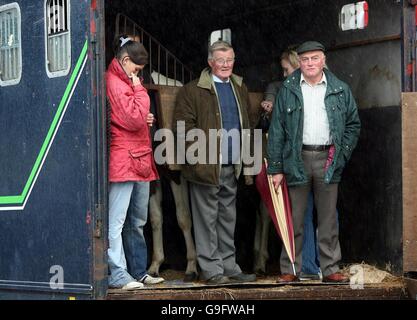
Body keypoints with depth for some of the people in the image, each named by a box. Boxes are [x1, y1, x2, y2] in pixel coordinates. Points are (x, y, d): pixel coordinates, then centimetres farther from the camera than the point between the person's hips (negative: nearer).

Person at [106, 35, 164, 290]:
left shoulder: (125, 82, 20)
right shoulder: (115, 83, -12)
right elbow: (133, 119, -18)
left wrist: (146, 119, 11)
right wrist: (139, 90, -9)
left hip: (139, 160, 11)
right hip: (123, 160, -11)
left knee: (137, 222, 15)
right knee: (116, 222, -9)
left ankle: (138, 272, 22)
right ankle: (118, 275, -9)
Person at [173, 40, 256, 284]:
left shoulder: (240, 89, 16)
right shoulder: (193, 90, -4)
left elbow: (246, 125, 23)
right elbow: (184, 126, -9)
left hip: (232, 167, 6)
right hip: (207, 166, -6)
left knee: (228, 219, 13)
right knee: (207, 219, -1)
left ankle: (229, 266, 21)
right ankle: (211, 270, 4)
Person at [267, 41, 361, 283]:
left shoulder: (340, 90, 7)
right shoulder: (288, 90, 4)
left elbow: (353, 124, 14)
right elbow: (277, 130, 2)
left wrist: (342, 154, 2)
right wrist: (276, 168, -3)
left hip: (328, 160, 1)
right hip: (297, 160, -1)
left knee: (328, 219, 5)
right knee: (294, 219, 2)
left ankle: (331, 269, 12)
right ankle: (290, 270, 8)